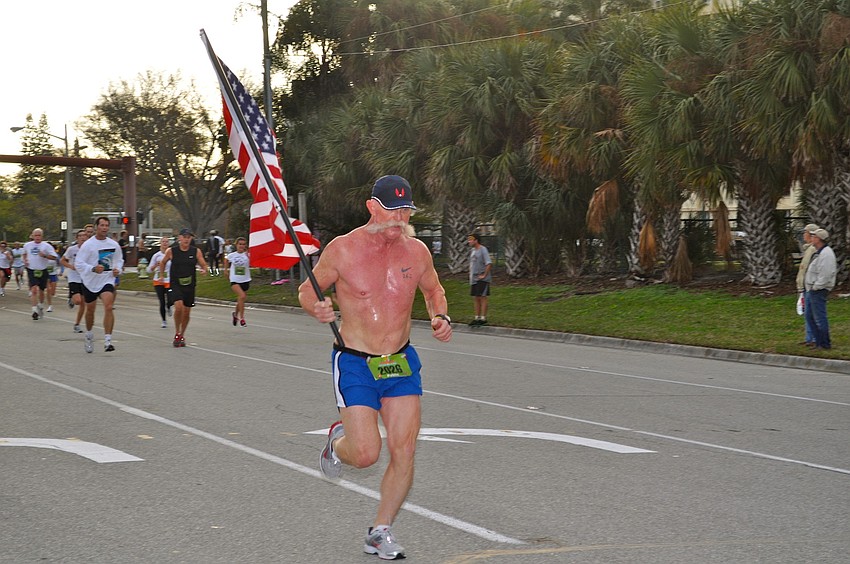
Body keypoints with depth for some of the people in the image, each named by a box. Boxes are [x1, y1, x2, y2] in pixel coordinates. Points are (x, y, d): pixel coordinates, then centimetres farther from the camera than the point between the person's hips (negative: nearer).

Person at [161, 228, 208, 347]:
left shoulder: (196, 251, 0)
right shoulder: (171, 251, -3)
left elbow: (203, 265, 4)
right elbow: (163, 263, 13)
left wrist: (204, 270, -18)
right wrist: (161, 276, 13)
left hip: (190, 285, 2)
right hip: (175, 284, -2)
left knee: (187, 312, 7)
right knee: (178, 306, -22)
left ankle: (182, 335, 28)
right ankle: (177, 334, -3)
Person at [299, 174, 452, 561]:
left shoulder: (416, 251, 0)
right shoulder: (343, 249, -10)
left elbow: (433, 289, 19)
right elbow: (307, 290, 1)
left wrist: (440, 317, -1)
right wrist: (316, 308, -22)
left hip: (402, 363, 4)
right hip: (355, 365, -4)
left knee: (404, 453, -2)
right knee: (366, 454, -11)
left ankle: (380, 532, 16)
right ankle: (338, 440, 27)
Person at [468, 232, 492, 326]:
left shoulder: (483, 250, -13)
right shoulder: (472, 251, 13)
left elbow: (489, 264, -19)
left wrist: (484, 275, -18)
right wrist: (470, 273, 15)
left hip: (482, 279, -8)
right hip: (473, 279, 8)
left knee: (482, 297, -5)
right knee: (475, 298, 10)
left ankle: (483, 318, -1)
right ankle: (477, 317, 17)